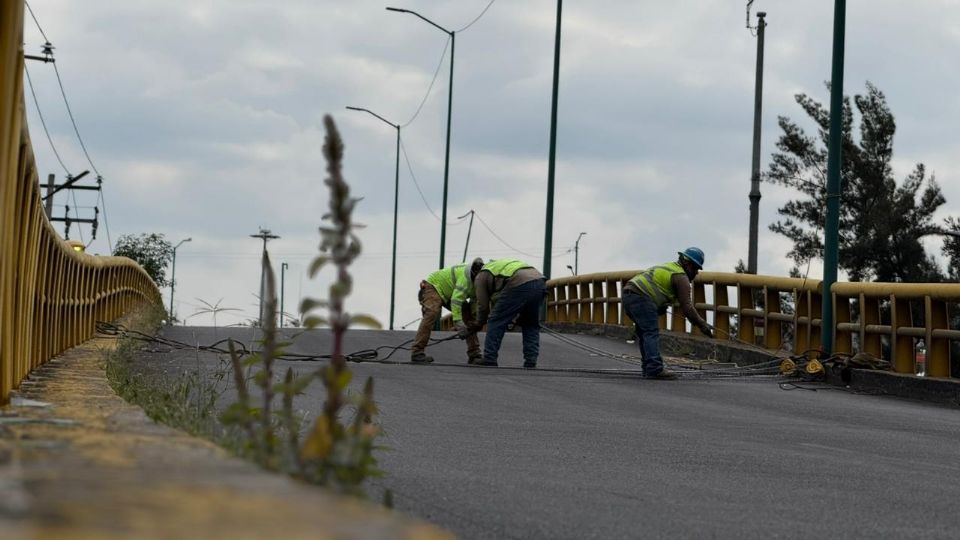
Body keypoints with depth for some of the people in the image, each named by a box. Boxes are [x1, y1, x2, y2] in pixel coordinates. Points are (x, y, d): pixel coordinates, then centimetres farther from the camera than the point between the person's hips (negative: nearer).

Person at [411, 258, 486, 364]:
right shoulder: (467, 276, -34)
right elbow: (456, 300, -42)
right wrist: (459, 324, -46)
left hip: (448, 293, 10)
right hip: (433, 286, -10)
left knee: (468, 314, 0)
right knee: (432, 313, -33)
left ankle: (474, 354, 2)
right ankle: (416, 353, -39)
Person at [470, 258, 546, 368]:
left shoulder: (480, 277, 20)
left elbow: (483, 305, 18)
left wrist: (478, 324, 34)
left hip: (520, 285, -7)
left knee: (496, 322, 5)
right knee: (531, 326, 20)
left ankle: (489, 360, 6)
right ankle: (531, 362, 15)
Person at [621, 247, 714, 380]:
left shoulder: (669, 268, 28)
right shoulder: (681, 277, -2)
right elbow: (686, 306, -6)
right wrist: (702, 325, -1)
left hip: (628, 294, 10)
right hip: (640, 296, -10)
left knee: (644, 332, 15)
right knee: (652, 332, -12)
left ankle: (649, 368, 16)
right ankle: (655, 369, -19)